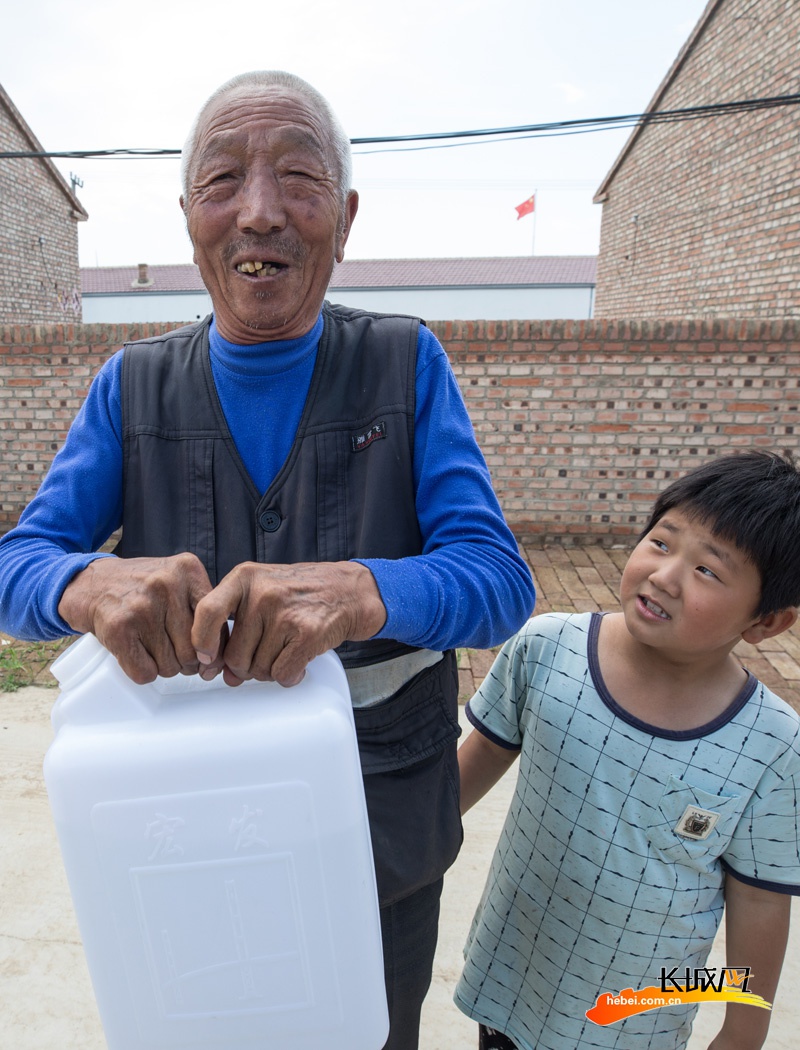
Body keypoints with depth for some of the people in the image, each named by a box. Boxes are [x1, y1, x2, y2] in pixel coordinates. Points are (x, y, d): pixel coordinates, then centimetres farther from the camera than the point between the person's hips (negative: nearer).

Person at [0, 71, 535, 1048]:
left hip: (383, 826, 0)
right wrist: (88, 582, -35)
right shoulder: (134, 384, -6)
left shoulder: (407, 364, -12)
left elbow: (499, 579, -19)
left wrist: (362, 591, -41)